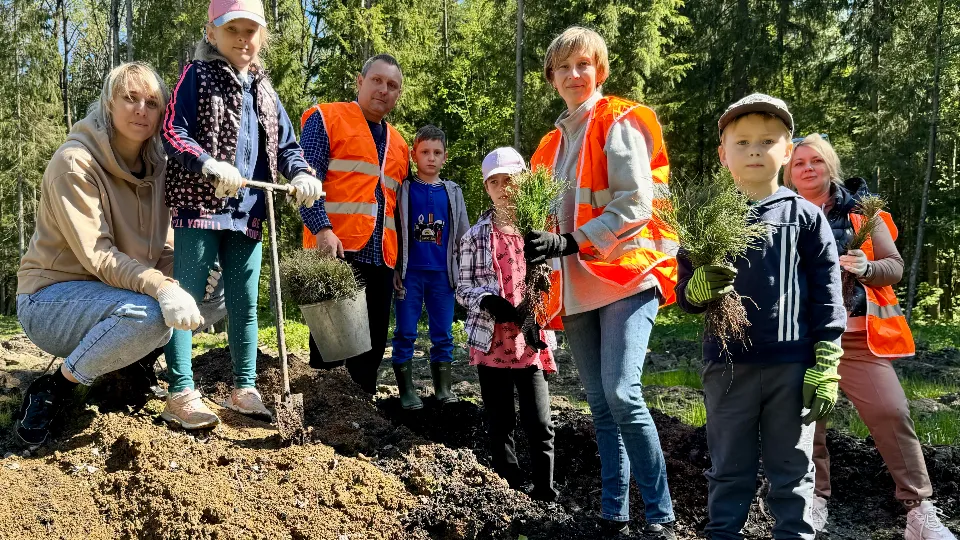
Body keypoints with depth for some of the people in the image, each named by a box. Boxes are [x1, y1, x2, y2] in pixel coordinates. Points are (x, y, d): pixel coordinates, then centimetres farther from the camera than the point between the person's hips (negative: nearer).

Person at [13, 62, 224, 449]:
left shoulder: (156, 167, 3)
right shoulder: (75, 161, -19)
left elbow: (164, 250, 1)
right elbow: (96, 255, -26)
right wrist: (160, 287, -40)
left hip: (120, 293, 7)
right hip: (51, 297, -7)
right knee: (148, 314, -35)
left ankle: (134, 360, 9)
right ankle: (54, 389, -13)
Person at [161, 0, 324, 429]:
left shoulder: (264, 91, 17)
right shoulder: (196, 76, 0)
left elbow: (285, 144, 15)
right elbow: (172, 130, -9)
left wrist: (301, 174, -6)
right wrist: (211, 165, -25)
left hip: (247, 212, 6)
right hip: (199, 205, -6)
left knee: (245, 303, 10)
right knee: (186, 297, -3)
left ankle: (244, 389, 21)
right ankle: (180, 394, 1)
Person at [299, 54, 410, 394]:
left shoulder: (398, 145, 22)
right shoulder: (327, 118, 4)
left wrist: (398, 261, 18)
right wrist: (322, 229, -22)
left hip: (380, 259, 6)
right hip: (335, 251, -6)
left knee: (372, 347, 9)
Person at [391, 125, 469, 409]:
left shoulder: (452, 192, 10)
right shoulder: (404, 189, 3)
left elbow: (463, 236, 13)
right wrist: (394, 270, -5)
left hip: (442, 273, 2)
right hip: (410, 272, -2)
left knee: (443, 334, 7)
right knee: (405, 333, 2)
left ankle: (443, 387, 17)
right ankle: (407, 390, 11)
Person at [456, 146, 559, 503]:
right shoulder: (475, 236, 4)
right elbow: (463, 287, 4)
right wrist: (487, 302, -15)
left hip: (531, 340, 0)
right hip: (491, 342, 1)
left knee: (540, 424, -2)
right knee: (500, 423, 9)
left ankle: (545, 495, 11)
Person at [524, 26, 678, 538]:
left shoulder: (620, 124, -4)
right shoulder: (552, 143, 17)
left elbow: (635, 206, -15)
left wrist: (569, 243, -20)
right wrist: (541, 248, 4)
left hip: (626, 275, -7)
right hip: (578, 288, 7)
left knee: (622, 393, -18)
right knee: (600, 403, 9)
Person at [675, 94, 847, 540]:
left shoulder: (804, 216, 1)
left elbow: (826, 294, 1)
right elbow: (684, 295, 5)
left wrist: (826, 368, -4)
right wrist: (700, 288, -19)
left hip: (792, 365, -1)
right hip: (727, 365, 1)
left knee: (791, 470, 10)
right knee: (730, 470, 12)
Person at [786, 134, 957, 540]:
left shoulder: (860, 211, 5)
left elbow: (895, 266, 2)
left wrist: (866, 267, -19)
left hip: (859, 337, -1)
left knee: (891, 413, -8)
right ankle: (815, 500, 21)